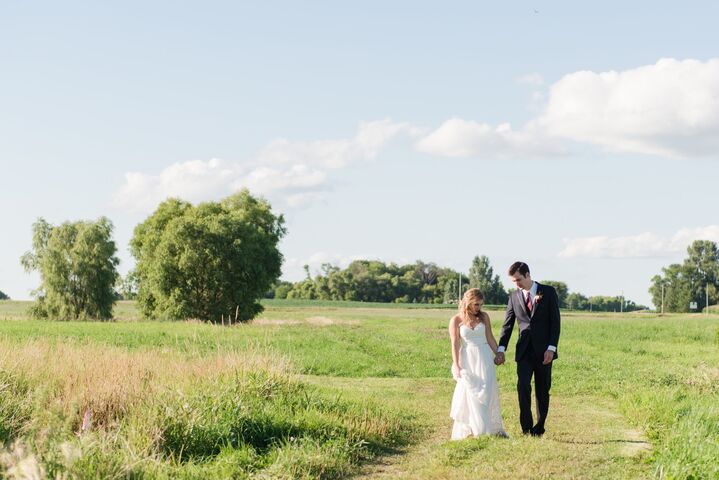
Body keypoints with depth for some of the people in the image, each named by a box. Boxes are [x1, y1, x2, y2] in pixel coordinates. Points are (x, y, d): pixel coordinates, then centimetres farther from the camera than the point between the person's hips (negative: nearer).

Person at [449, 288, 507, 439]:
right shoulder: (456, 320, 0)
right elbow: (455, 345, -3)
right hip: (468, 360, -1)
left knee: (486, 392, -6)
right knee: (469, 394, -2)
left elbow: (490, 338, 10)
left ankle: (486, 429, -3)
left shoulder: (484, 316, 5)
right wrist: (456, 367, -8)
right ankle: (469, 430, 3)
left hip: (485, 358, 1)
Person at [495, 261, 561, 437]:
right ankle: (526, 429, -14)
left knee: (542, 391, 5)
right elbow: (507, 325, 10)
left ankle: (539, 428, 17)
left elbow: (555, 321, -4)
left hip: (543, 351, -1)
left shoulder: (548, 292, -1)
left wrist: (551, 348, -12)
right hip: (524, 351, 1)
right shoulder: (515, 296, 8)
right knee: (523, 387, -15)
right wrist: (501, 349, 0)